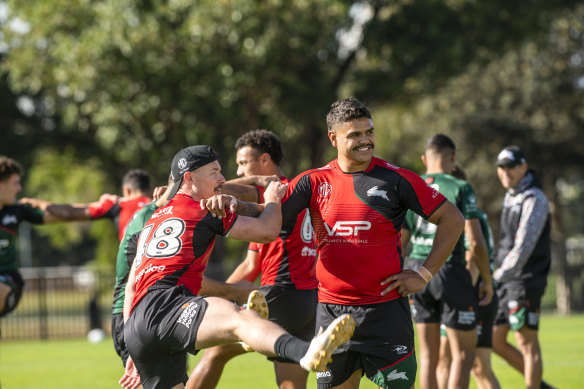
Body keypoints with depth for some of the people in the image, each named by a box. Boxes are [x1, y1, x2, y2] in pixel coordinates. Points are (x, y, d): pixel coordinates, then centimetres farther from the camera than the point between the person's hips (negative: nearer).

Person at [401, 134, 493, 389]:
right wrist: (487, 280, 0)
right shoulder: (460, 189, -7)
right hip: (451, 271, -5)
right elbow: (475, 242, -13)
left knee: (428, 355, 12)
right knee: (463, 353, 3)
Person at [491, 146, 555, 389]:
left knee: (527, 342, -8)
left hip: (525, 281, -9)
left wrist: (498, 276, -20)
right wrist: (499, 278, 16)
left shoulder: (534, 200, -12)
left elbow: (524, 246, -19)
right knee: (495, 340, 8)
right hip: (506, 282, 9)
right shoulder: (511, 197, 16)